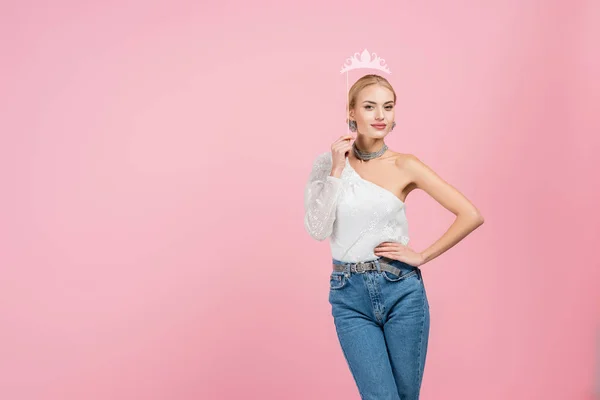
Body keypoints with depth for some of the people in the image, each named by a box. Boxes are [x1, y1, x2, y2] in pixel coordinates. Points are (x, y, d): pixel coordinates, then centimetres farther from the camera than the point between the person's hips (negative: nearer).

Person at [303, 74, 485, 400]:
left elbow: (471, 215, -6)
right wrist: (337, 171, -13)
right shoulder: (328, 162, 1)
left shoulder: (404, 166, -3)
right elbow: (317, 230, -10)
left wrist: (422, 256, -6)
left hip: (402, 290, 0)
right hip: (350, 295, 0)